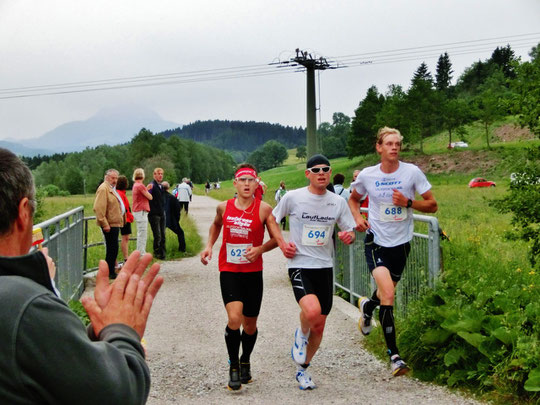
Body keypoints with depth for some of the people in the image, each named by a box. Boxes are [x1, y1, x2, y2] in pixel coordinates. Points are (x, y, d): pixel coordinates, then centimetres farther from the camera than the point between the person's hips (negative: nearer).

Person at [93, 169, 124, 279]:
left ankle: (111, 271, 23)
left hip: (115, 223, 10)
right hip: (109, 224, -10)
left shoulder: (112, 188, 19)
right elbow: (99, 208, -21)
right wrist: (105, 224, -23)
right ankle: (110, 273, -1)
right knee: (112, 248, -7)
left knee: (112, 249, 15)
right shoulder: (103, 188, -14)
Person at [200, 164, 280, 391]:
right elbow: (216, 225, 23)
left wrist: (260, 249, -19)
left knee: (250, 325, 10)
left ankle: (245, 362, 38)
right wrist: (209, 245, 8)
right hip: (228, 272, 0)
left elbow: (277, 238, -2)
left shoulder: (263, 209, -6)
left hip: (253, 272, 0)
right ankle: (233, 366, 1)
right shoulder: (224, 207, 0)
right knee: (234, 318, -19)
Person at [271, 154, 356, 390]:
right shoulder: (292, 198, -5)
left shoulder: (338, 202, 4)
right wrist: (282, 245, -5)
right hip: (299, 265, -4)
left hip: (325, 267, 4)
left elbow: (350, 232, 11)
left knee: (319, 326, 10)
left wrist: (348, 236, -13)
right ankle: (301, 334, 7)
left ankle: (303, 369, 32)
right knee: (312, 311, -30)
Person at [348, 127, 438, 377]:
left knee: (386, 293, 18)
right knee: (388, 295, -19)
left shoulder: (412, 172, -6)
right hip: (376, 241, -2)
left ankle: (368, 305, 56)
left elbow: (432, 205, -2)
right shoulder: (366, 175, -4)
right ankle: (394, 355, -12)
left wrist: (408, 202, -19)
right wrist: (357, 217, -4)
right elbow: (353, 199, 16)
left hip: (401, 243, 2)